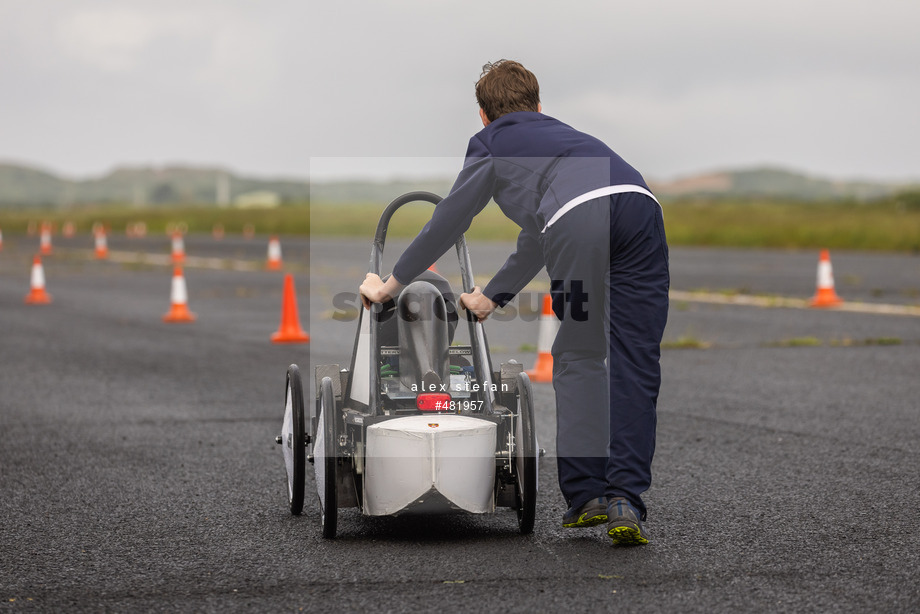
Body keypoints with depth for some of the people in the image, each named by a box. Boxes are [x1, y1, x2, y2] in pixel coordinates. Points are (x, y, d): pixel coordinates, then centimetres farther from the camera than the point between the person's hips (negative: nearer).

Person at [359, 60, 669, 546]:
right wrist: (492, 296, 66)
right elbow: (536, 239, 54)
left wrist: (389, 285, 45)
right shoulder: (560, 133, 46)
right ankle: (625, 499, -5)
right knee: (634, 364, 4)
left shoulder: (492, 142, 30)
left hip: (580, 218, -4)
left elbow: (446, 224, 33)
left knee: (578, 358, 10)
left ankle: (585, 495, 7)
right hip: (640, 202, 4)